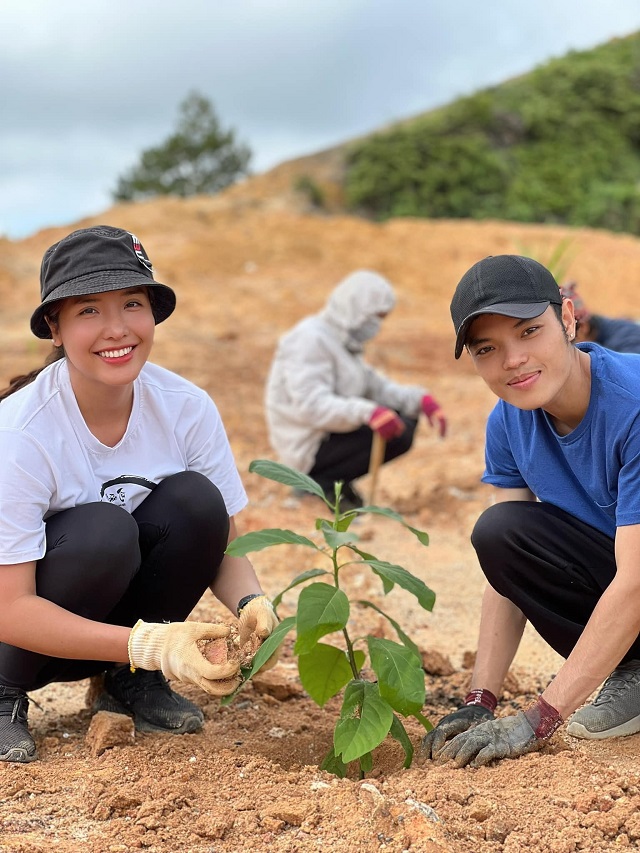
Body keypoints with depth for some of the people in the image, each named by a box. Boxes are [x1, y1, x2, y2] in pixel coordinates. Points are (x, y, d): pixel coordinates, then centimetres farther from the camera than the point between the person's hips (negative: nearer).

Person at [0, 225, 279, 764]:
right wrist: (148, 644, -38)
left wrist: (252, 604, -28)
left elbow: (222, 544, -5)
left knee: (195, 500, -21)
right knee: (104, 531, -32)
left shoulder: (187, 409, -14)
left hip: (119, 610, 4)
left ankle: (132, 684, -1)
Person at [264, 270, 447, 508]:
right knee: (397, 434, -21)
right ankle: (320, 483, -11)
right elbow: (311, 406, -30)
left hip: (328, 435, 10)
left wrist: (421, 399, -7)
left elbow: (376, 386, 10)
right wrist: (366, 412, -43)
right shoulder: (310, 339, -18)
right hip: (309, 451, -10)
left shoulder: (343, 340, 14)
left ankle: (337, 482, 6)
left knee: (406, 417, 8)